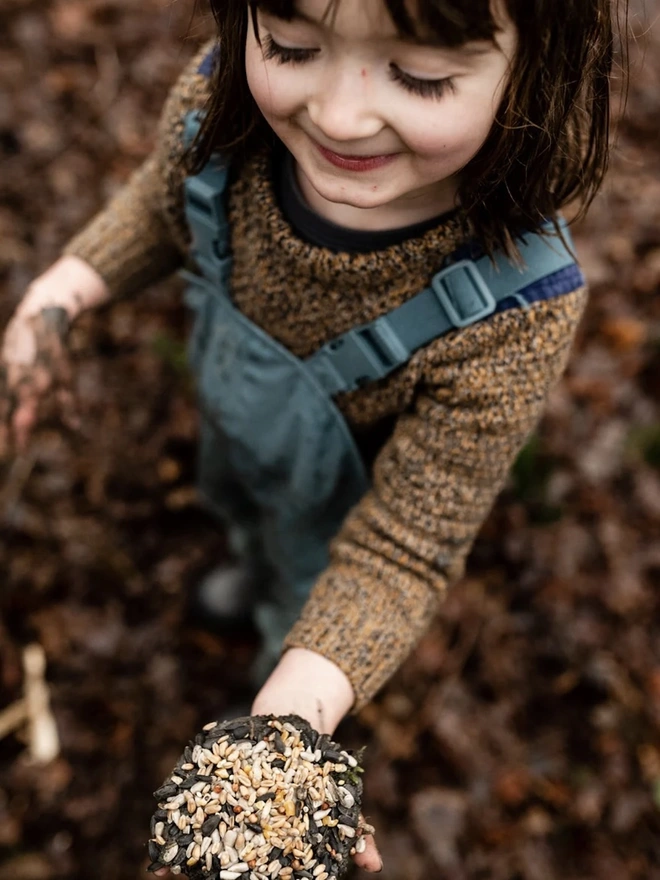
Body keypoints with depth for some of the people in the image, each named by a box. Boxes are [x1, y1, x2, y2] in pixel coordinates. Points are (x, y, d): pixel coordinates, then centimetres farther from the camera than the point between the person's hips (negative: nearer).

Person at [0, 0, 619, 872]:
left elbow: (398, 549, -33)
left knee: (310, 590, 29)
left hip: (338, 504, -4)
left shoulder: (516, 313, -43)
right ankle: (254, 571, 76)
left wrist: (295, 708, -45)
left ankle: (284, 631, 69)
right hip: (228, 415, 5)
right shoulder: (217, 97, -32)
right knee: (236, 503, 38)